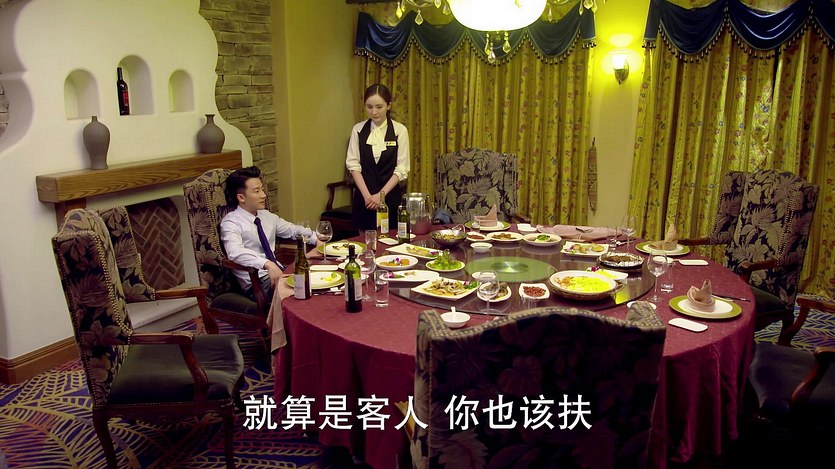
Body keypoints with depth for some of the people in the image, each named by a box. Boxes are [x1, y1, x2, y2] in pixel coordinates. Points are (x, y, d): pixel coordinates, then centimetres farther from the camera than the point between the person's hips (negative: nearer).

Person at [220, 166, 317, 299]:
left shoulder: (266, 216, 14)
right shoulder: (231, 222, -8)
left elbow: (294, 230, 26)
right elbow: (235, 252, -27)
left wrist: (317, 239, 8)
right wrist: (268, 264, -41)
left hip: (278, 272, 7)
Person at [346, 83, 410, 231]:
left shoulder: (399, 130, -4)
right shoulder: (358, 129, 2)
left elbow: (402, 169, -6)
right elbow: (353, 164, -1)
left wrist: (381, 194, -13)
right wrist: (366, 194, -11)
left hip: (390, 195, -1)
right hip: (364, 196, 2)